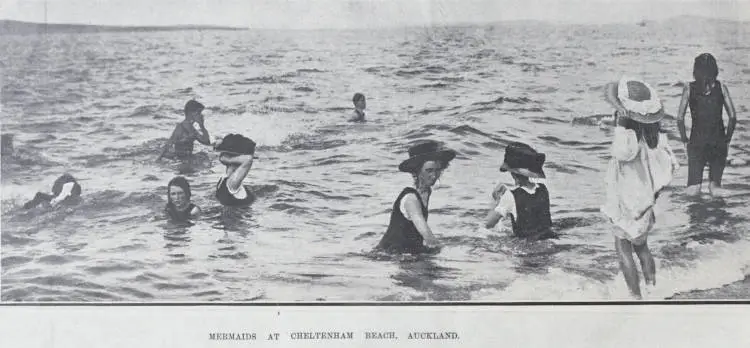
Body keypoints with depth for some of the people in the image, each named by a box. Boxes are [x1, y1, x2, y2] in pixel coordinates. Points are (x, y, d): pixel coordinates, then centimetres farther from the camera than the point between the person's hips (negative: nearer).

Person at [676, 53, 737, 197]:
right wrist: (727, 139, 10)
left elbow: (680, 118, -6)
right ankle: (714, 183, -16)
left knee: (692, 193, 5)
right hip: (719, 142, 1)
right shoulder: (721, 87, 0)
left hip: (696, 142, 0)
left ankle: (695, 184, -21)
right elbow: (733, 117, -3)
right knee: (716, 194, 10)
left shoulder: (689, 88, -2)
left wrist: (684, 138, 8)